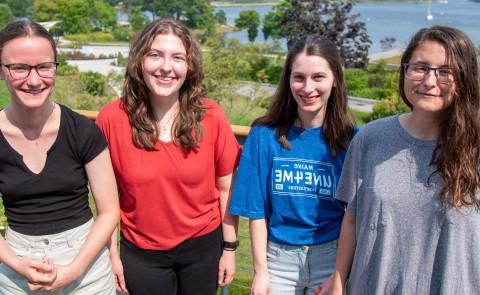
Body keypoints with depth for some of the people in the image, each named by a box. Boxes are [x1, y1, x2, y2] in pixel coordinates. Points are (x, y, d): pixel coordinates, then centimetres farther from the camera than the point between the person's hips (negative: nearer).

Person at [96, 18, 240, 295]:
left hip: (203, 246, 1)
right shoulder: (112, 118, -14)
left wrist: (230, 248, 0)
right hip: (140, 252, 0)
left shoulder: (211, 116, -13)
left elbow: (226, 188, -3)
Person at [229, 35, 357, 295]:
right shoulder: (265, 135, -7)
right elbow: (257, 211, -4)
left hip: (330, 258, 0)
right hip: (279, 257, 0)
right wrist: (260, 270, -4)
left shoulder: (352, 138, -8)